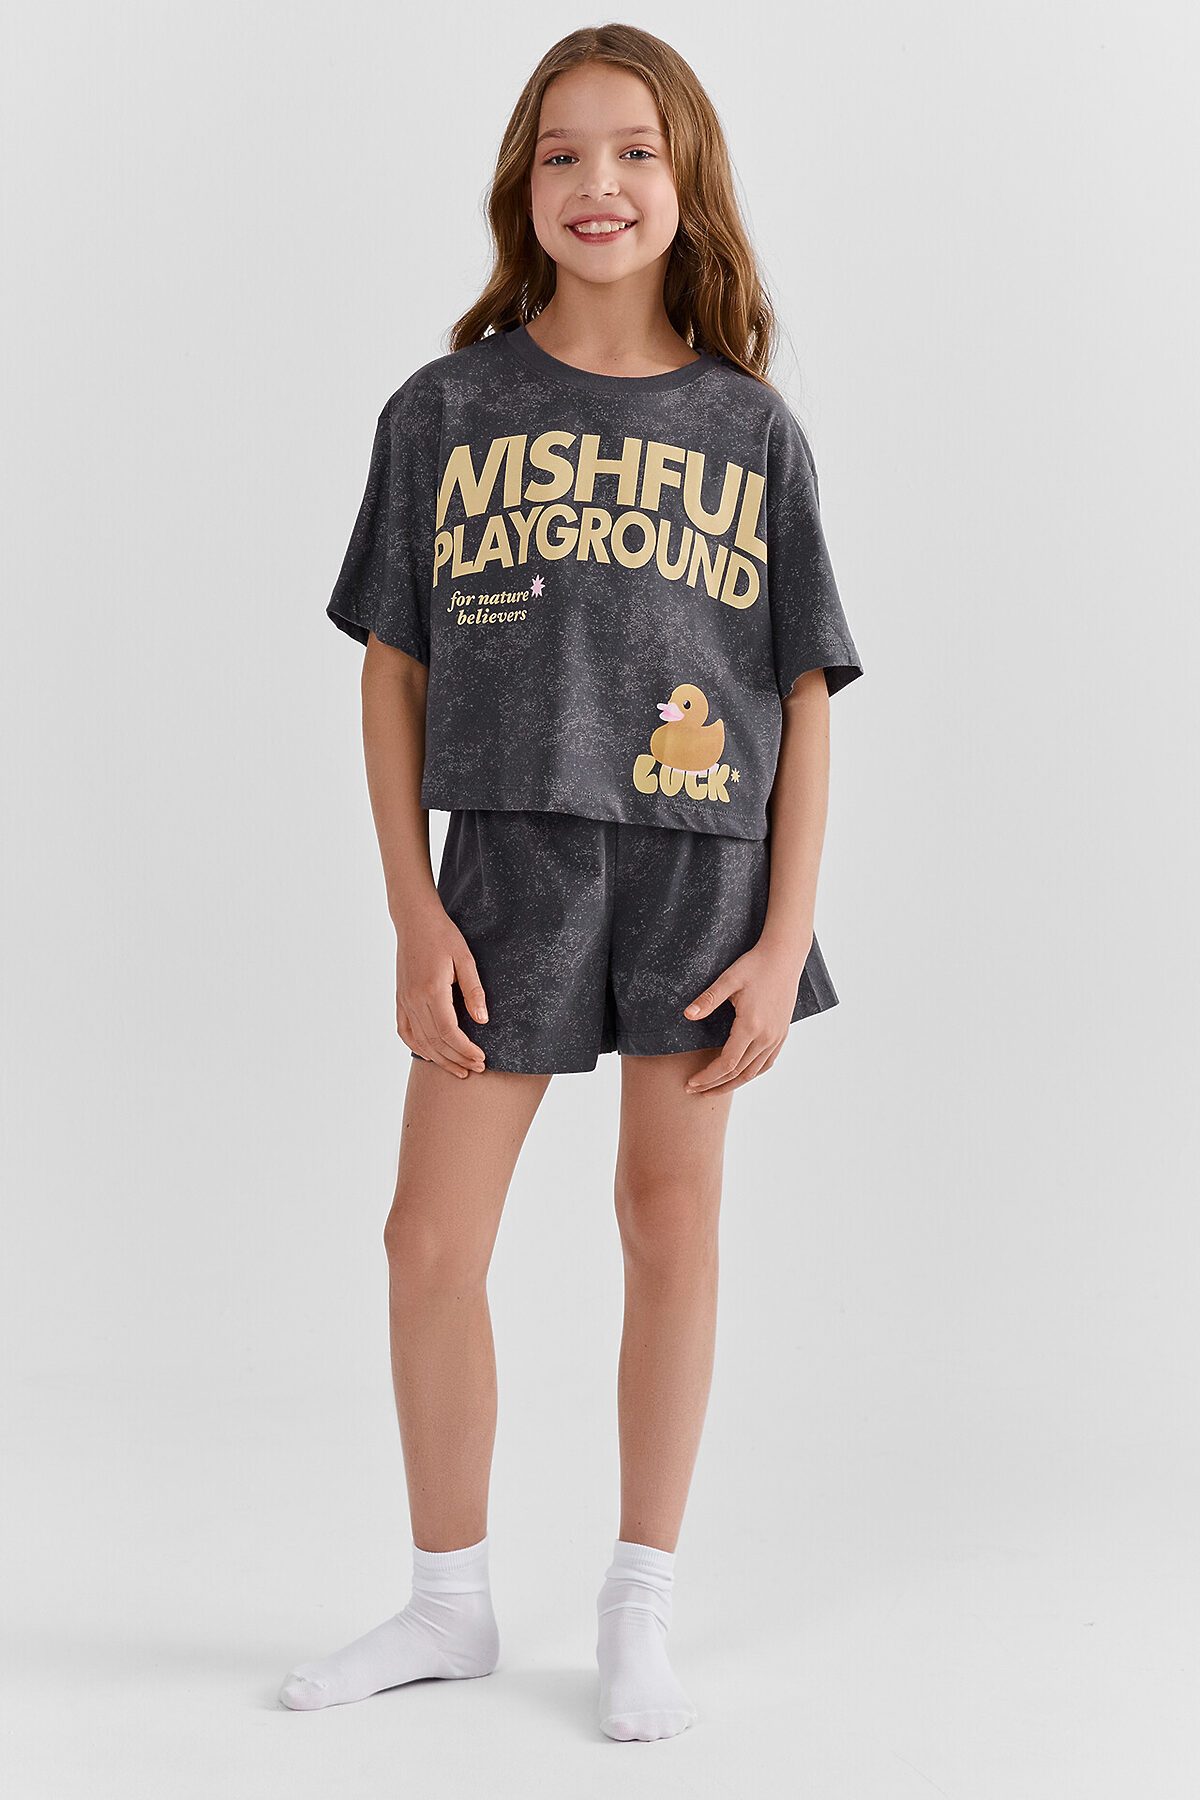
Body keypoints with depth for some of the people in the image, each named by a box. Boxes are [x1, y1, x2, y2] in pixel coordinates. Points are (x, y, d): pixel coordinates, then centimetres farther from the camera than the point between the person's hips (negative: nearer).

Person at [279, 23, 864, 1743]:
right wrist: (413, 917, -4)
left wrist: (784, 940, -5)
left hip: (707, 865, 0)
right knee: (430, 1237, 2)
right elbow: (393, 672, 3)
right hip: (510, 853, 1)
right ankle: (451, 1600, 22)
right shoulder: (444, 409, 2)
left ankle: (641, 1604, 23)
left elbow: (804, 699, 2)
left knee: (671, 1217, 7)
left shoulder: (753, 430, 2)